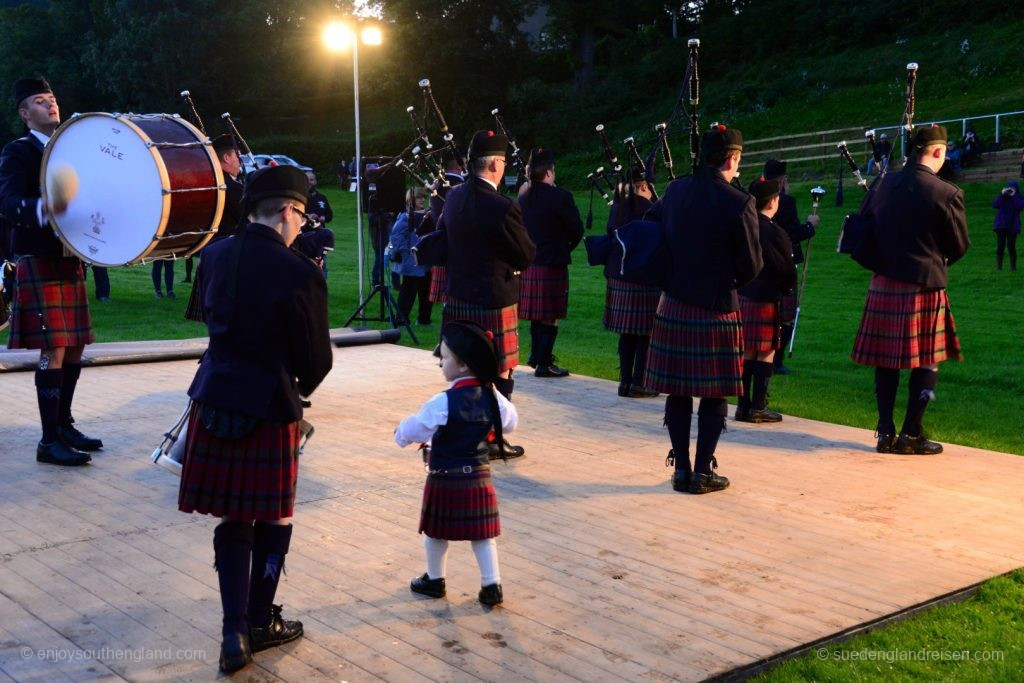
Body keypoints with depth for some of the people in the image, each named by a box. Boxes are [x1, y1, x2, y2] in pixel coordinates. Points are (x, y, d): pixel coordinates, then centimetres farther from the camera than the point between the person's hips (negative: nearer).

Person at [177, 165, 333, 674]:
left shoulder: (214, 255, 1)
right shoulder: (299, 274, -17)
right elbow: (317, 358, -9)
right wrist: (301, 388, 11)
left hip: (213, 398, 6)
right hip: (269, 407, -5)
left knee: (233, 518, 14)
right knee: (273, 517, 13)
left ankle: (235, 632, 14)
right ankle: (260, 622, 25)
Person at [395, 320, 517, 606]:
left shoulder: (444, 402, -20)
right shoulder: (492, 396, -4)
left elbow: (414, 429, -13)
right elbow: (510, 422, 12)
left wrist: (401, 435, 8)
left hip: (445, 479, -4)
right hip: (479, 477, 5)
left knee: (436, 533, 14)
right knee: (482, 534, 11)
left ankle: (434, 580, 29)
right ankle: (492, 585, 11)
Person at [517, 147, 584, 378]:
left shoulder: (524, 193, 3)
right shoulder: (560, 196, -17)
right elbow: (577, 229, -8)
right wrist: (566, 248, 9)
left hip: (528, 261, 7)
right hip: (553, 263, -7)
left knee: (537, 313, 20)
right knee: (550, 315, 2)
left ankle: (536, 355, 30)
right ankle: (544, 363, 5)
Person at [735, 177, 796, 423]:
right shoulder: (775, 233, -14)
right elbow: (787, 269, -9)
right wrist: (787, 289, 10)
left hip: (740, 297, 7)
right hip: (766, 300, -7)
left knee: (747, 352, 12)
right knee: (766, 354, 1)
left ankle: (743, 405, 16)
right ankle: (758, 408, 3)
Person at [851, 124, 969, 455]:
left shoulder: (884, 185, 1)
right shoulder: (947, 194, -12)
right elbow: (959, 245, -1)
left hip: (883, 285, 5)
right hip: (924, 287, -5)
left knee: (886, 360, 12)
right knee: (927, 363, 8)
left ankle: (885, 433, 15)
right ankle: (911, 434, 8)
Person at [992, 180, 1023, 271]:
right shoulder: (1001, 197, 8)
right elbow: (994, 205, -9)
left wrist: (1013, 196, -16)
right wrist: (1002, 194, -15)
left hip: (1012, 226, -1)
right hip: (1001, 225, 1)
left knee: (1011, 246, -6)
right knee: (1000, 246, 0)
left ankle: (1013, 266, 1)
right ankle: (998, 266, 4)